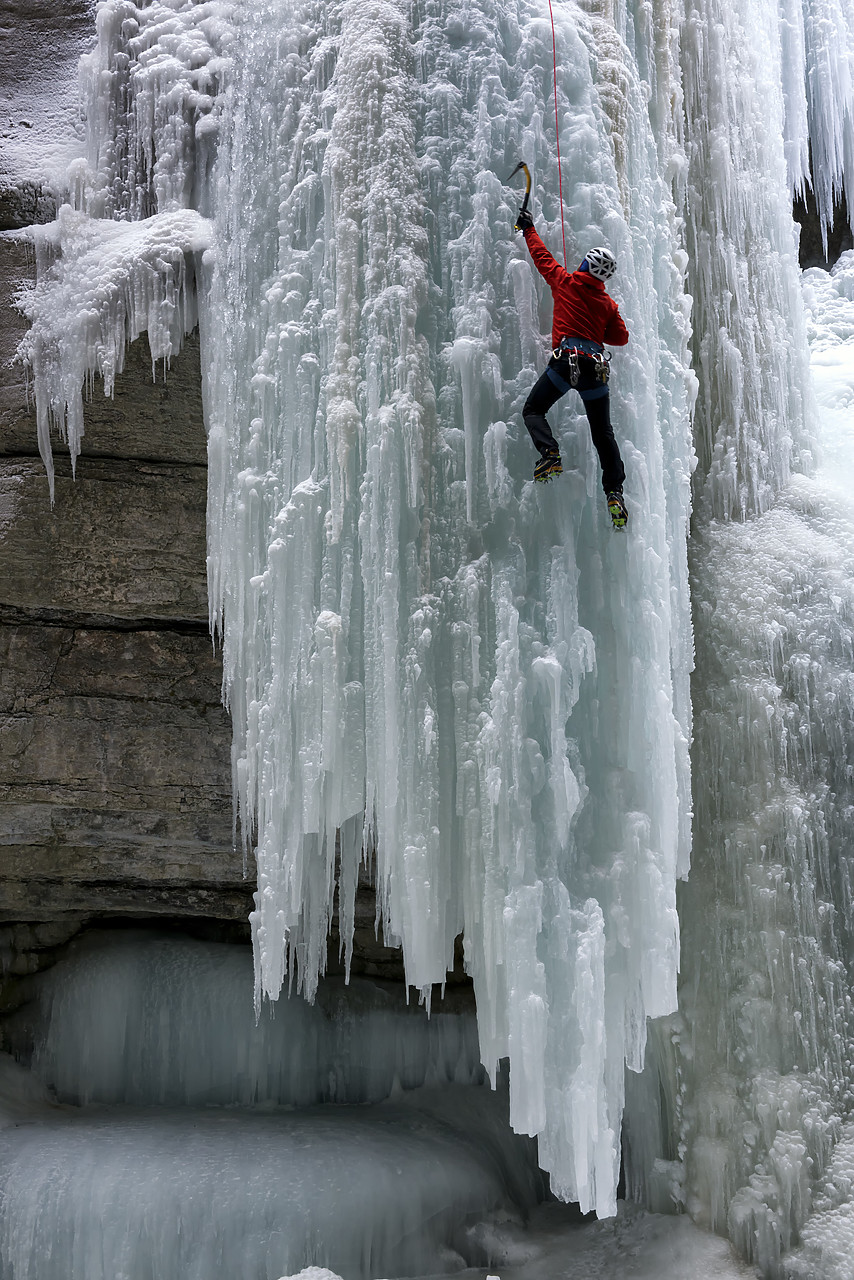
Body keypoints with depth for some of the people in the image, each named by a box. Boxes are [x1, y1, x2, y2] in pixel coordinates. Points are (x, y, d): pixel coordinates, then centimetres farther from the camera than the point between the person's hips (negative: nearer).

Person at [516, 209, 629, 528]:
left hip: (566, 359, -3)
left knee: (533, 410, 12)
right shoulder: (608, 305, 13)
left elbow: (542, 257, 19)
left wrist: (528, 229, 34)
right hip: (596, 366, 4)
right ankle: (614, 493, 3)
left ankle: (549, 454, -16)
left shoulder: (565, 282, 7)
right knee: (603, 433, 10)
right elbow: (621, 337, 21)